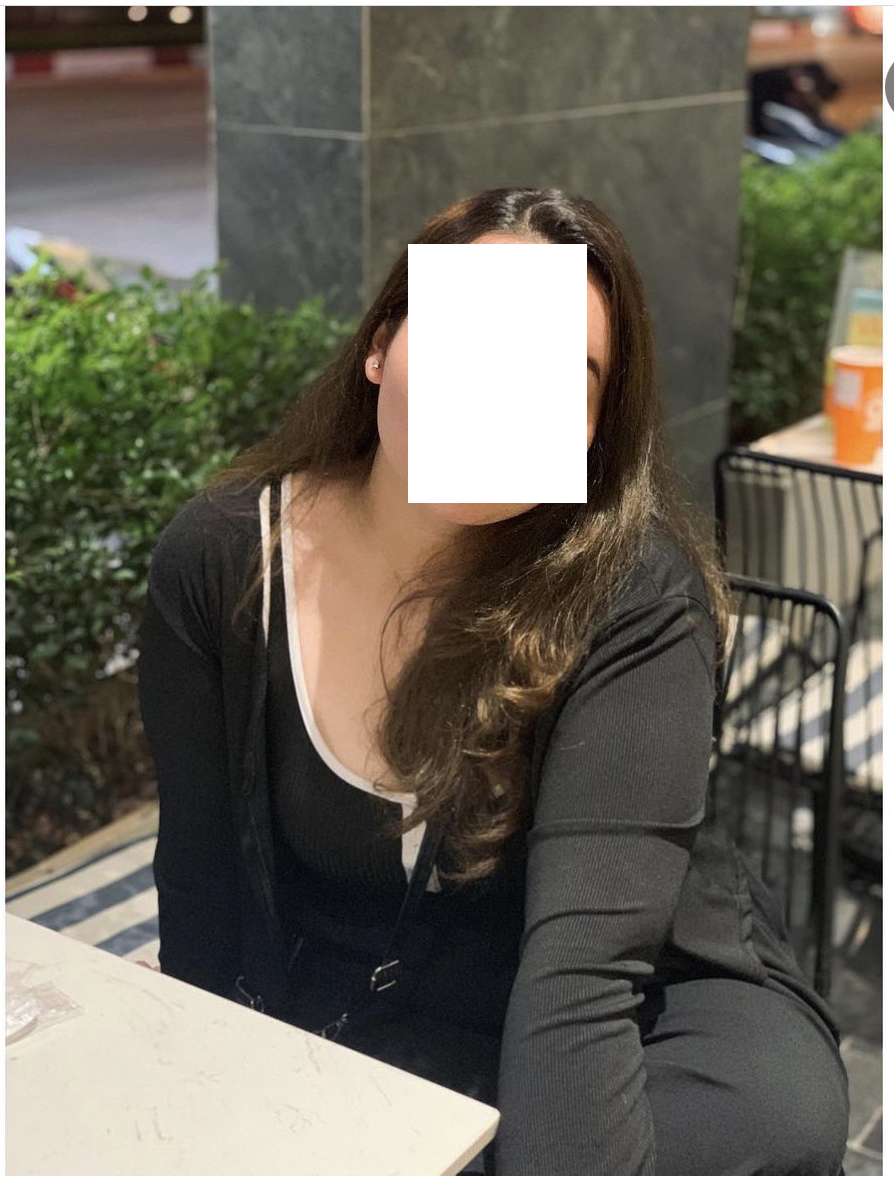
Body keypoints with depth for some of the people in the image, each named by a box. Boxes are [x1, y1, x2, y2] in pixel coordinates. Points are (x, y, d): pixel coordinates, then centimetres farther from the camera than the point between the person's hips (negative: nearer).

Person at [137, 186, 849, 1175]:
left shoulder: (637, 599, -22)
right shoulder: (214, 563, -13)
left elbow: (587, 952, -30)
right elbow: (201, 892, -2)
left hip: (631, 1008, 0)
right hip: (355, 1011, 1)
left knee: (777, 1111, -30)